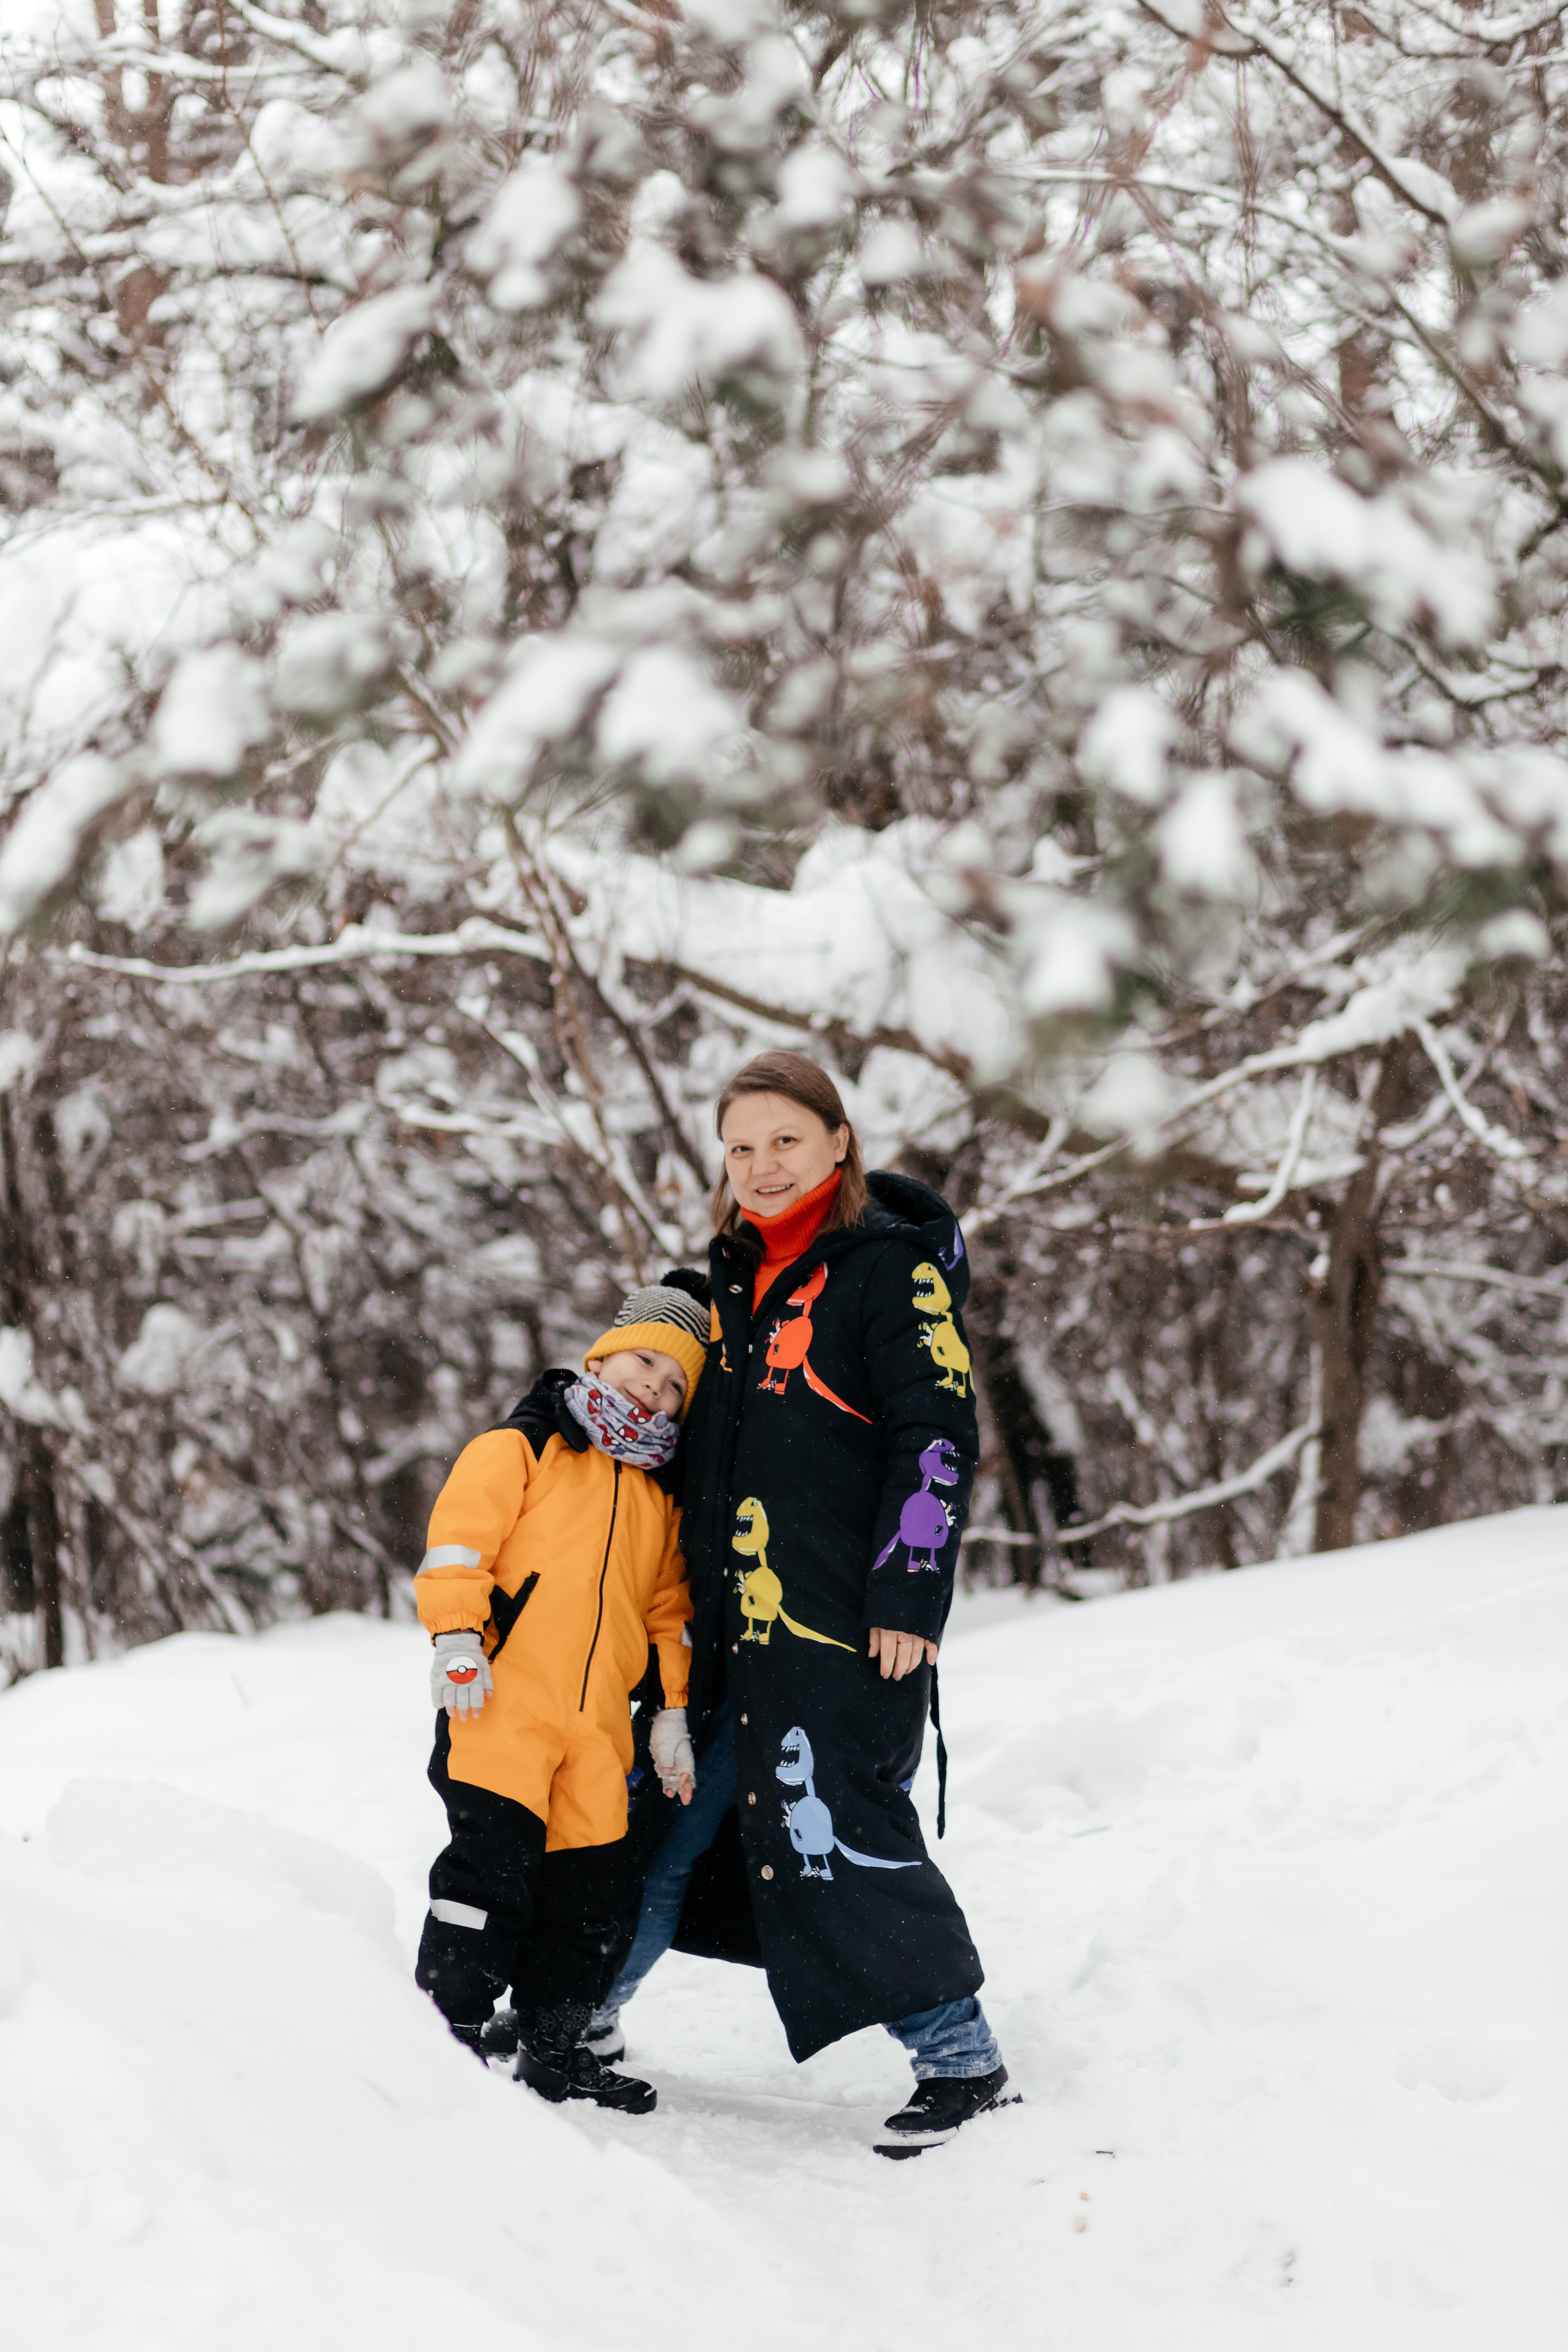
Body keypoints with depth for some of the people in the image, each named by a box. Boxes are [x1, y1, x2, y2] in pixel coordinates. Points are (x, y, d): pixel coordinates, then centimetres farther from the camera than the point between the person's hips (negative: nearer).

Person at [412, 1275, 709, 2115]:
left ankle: (547, 2040, 19)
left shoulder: (660, 1501, 20)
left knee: (592, 1886, 7)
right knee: (493, 1857, -14)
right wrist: (456, 1637, -16)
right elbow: (459, 1534, -6)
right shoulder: (524, 1448, 2)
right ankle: (453, 2026, -5)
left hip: (597, 1724, 6)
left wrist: (674, 1713, 17)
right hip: (500, 1700, -6)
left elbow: (671, 1612, 23)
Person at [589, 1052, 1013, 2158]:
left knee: (840, 1839, -10)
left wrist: (909, 1595, -17)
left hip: (847, 1623, -7)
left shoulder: (892, 1268, -7)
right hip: (735, 1621, 7)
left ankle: (962, 2059, 0)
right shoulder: (737, 1275, 16)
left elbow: (939, 1438, -11)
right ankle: (580, 2017, 26)